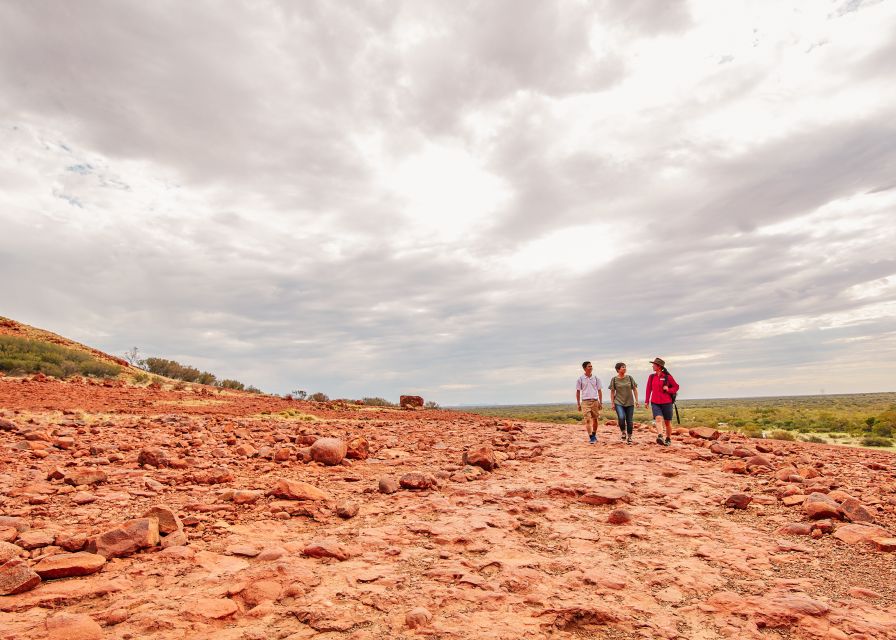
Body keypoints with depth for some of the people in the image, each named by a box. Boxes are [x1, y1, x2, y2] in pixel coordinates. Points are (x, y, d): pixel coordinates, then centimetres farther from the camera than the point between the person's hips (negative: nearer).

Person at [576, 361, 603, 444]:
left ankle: (594, 435, 27)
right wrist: (578, 404, 5)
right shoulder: (580, 379, 2)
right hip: (585, 401, -2)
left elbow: (599, 391, 10)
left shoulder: (596, 378, 7)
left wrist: (601, 402, 5)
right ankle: (591, 437, -9)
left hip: (595, 401, 2)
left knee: (595, 419, 8)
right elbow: (578, 392, 7)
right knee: (587, 420, -10)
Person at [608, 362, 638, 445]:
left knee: (630, 421, 5)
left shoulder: (629, 378, 3)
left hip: (629, 403, 2)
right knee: (621, 418, -22)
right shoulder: (614, 379, 0)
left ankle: (629, 437, 22)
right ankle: (623, 432, 5)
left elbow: (634, 389, 9)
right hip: (619, 403, -2)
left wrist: (636, 400, 3)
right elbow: (612, 392, 5)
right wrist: (612, 403, 1)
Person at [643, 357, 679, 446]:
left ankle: (668, 439, 28)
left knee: (667, 422, 9)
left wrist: (668, 389, -14)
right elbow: (648, 389, 10)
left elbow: (676, 387, 6)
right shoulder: (651, 376, 5)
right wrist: (646, 401, 8)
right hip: (655, 403, 1)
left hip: (666, 403, -1)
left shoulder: (668, 377, -4)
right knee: (658, 418, -20)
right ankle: (660, 437, -34)